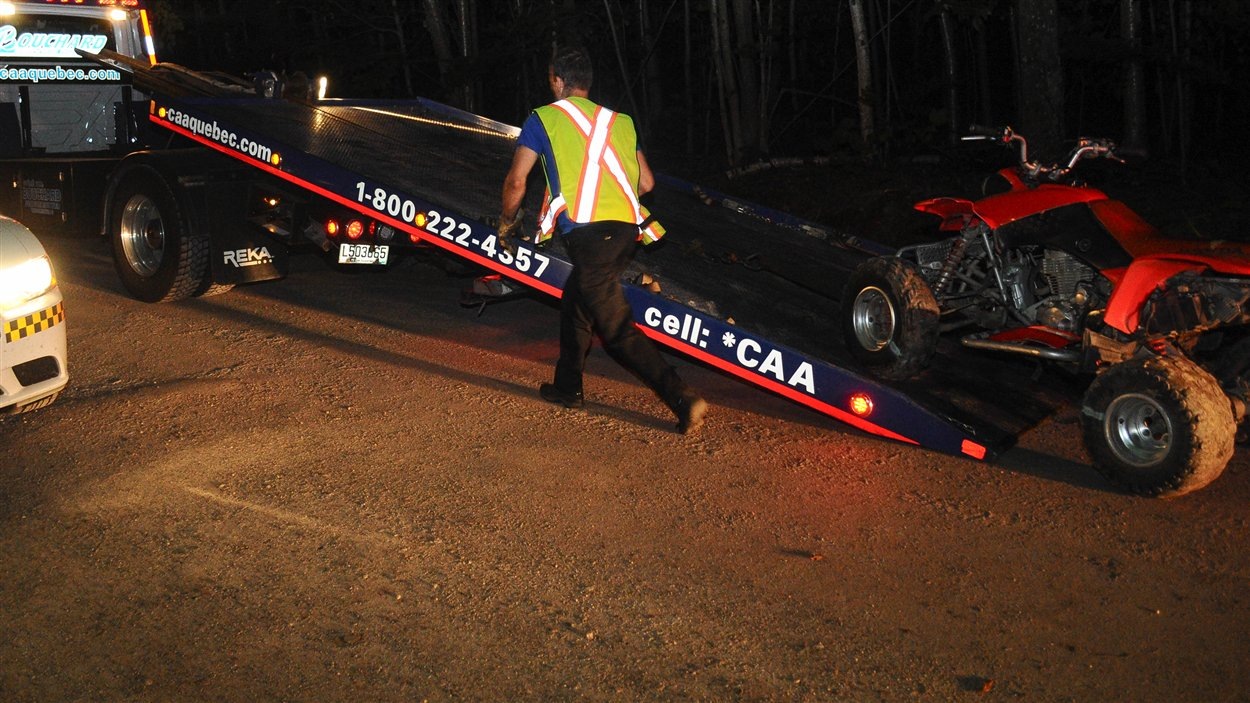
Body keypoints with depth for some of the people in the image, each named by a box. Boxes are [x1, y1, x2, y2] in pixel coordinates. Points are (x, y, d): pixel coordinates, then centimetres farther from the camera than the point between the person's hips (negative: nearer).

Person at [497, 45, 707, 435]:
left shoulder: (544, 118, 9)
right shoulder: (619, 121, 23)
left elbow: (516, 180, 4)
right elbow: (646, 183, 23)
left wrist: (506, 223, 20)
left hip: (588, 231, -7)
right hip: (626, 227, 7)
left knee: (616, 326, -5)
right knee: (575, 303, 26)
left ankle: (683, 399, -15)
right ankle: (567, 387, 38)